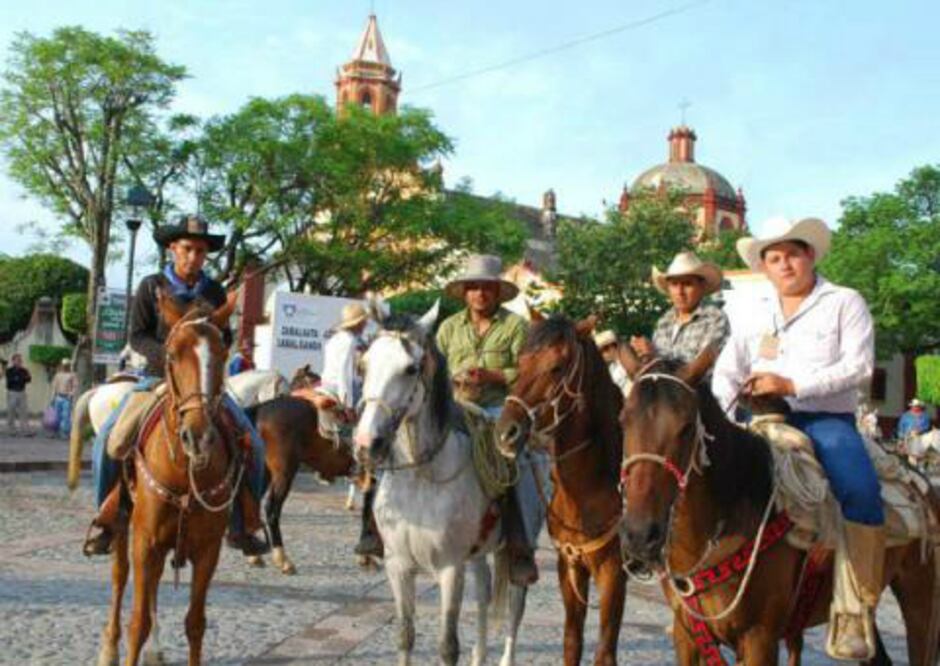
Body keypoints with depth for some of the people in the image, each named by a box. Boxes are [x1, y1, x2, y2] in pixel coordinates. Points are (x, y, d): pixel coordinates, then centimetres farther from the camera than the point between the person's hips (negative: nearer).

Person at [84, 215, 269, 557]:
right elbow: (137, 336, -3)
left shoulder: (215, 292, 7)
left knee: (251, 442, -12)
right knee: (109, 438, -21)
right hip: (158, 377, -2)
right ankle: (107, 517, -2)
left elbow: (225, 337, 11)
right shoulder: (151, 286, 0)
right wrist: (168, 353, -21)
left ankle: (242, 525, 2)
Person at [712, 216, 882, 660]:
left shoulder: (845, 302, 5)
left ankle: (853, 612, -24)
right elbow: (727, 370, 12)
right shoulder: (757, 314, 18)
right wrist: (718, 411, -9)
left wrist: (793, 385, -18)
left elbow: (859, 366, -7)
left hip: (826, 419, -4)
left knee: (860, 490, -31)